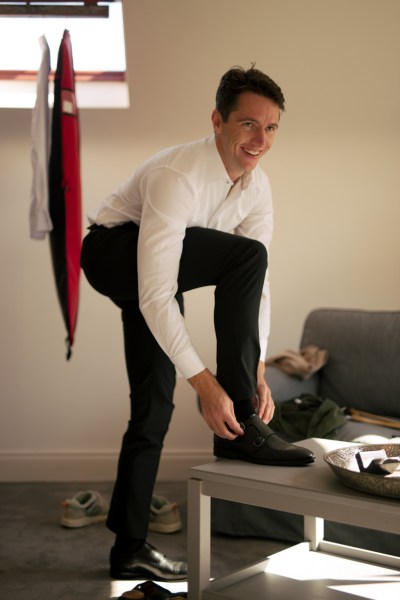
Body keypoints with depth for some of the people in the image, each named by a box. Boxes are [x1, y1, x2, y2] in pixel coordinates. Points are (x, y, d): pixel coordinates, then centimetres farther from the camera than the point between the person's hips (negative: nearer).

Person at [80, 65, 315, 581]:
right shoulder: (178, 177, -34)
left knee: (155, 405, 4)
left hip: (156, 266, 8)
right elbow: (155, 297, -37)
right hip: (111, 253, -7)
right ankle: (239, 428, -26)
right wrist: (205, 384, -39)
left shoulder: (257, 186, -9)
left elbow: (256, 284, -7)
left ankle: (129, 549, 16)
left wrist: (257, 371, -16)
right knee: (246, 254, -28)